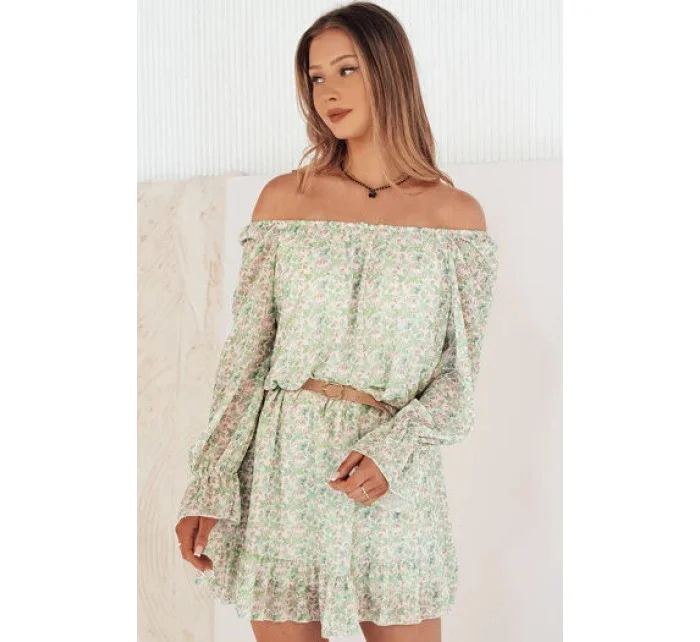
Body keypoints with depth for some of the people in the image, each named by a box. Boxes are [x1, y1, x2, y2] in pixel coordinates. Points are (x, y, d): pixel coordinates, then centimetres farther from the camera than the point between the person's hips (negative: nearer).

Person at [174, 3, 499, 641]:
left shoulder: (456, 215, 2)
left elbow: (460, 371, 2)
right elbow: (246, 354, 3)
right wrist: (209, 487, -4)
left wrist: (394, 449, -15)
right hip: (284, 466, 1)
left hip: (396, 480, 0)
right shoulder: (284, 199, 4)